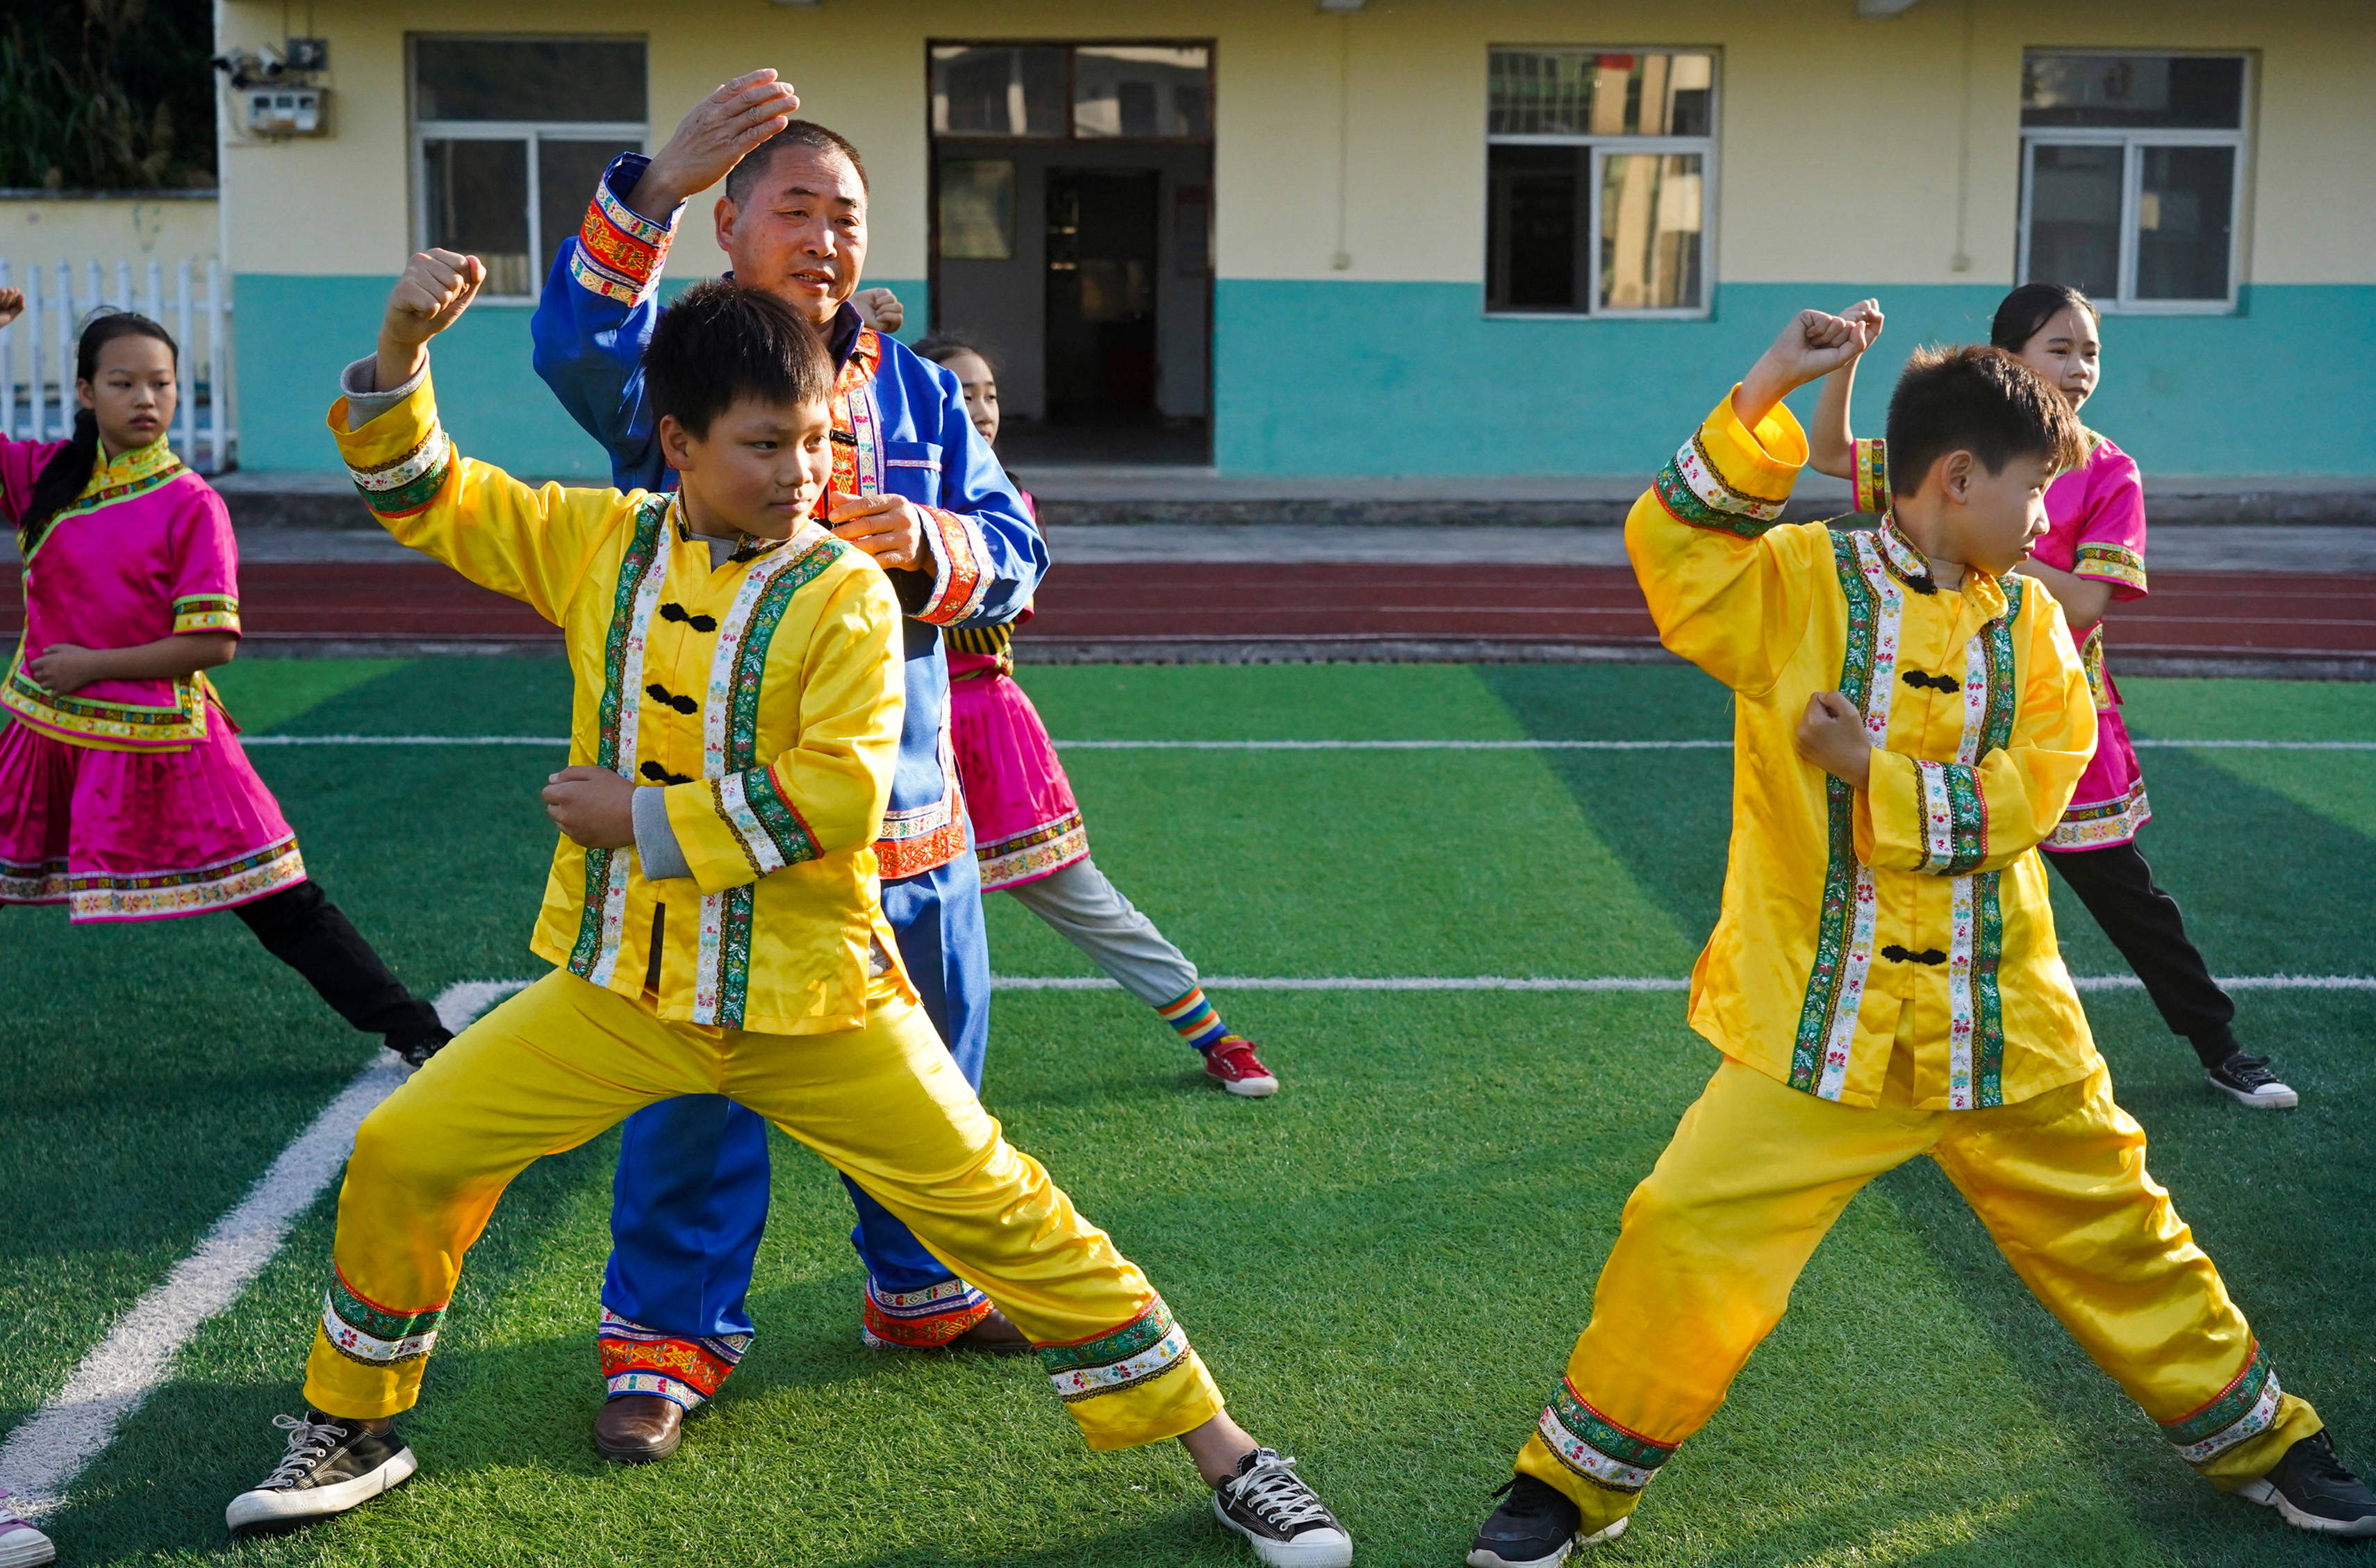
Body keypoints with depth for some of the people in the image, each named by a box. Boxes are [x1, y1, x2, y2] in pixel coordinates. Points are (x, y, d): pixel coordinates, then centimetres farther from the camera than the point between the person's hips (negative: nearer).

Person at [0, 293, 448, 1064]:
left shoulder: (191, 504, -8)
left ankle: (416, 1034, 6)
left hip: (162, 743, -4)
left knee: (284, 906, -2)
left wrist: (92, 666, -14)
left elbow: (211, 644, -12)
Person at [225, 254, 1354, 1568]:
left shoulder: (844, 593, -11)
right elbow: (423, 494, 8)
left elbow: (839, 793, -21)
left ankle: (1225, 1458, 11)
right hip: (622, 990, 4)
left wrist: (651, 819, -17)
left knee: (995, 1206, -2)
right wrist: (403, 350, -8)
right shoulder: (602, 543, 2)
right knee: (403, 1154, 2)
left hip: (811, 1000, -4)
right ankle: (351, 1431, 27)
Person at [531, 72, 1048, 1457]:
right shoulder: (670, 364, -2)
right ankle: (671, 1333, 19)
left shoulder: (918, 391, 10)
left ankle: (926, 1288, 36)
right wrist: (657, 185, -40)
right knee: (697, 1078, 2)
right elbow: (576, 343, -26)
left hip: (901, 798, 4)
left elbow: (1015, 552, 5)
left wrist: (928, 546, -17)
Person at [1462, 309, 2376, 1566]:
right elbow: (1670, 541, -23)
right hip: (1821, 1026, -3)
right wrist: (1764, 395, -29)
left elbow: (2027, 795, -5)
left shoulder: (2028, 619, 4)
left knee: (2113, 1233, 17)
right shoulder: (1801, 585, -7)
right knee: (1688, 1241, -8)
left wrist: (1876, 775, -18)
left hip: (2000, 1026, 4)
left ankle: (2253, 1437, 41)